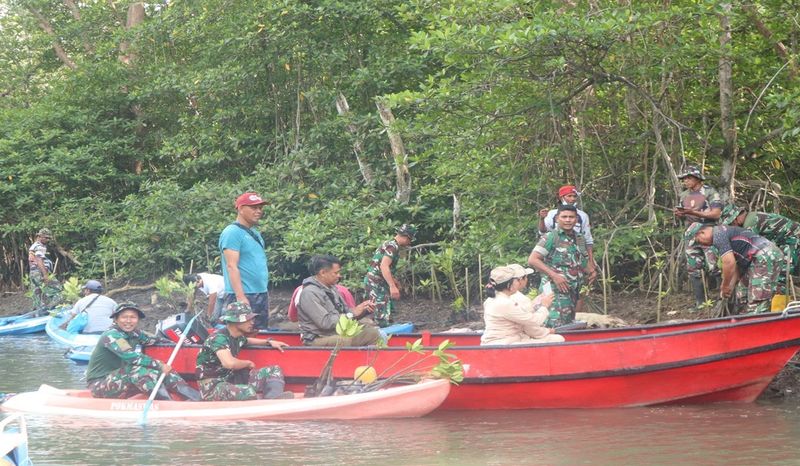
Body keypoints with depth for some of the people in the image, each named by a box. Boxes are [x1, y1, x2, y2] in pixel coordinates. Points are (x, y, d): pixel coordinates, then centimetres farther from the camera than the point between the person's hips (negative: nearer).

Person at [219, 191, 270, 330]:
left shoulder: (255, 233, 18)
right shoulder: (232, 233, -10)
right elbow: (231, 266, -18)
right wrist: (240, 297, -25)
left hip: (261, 295, 10)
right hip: (243, 297, -10)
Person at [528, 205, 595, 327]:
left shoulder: (580, 239, 15)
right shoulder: (551, 238, -7)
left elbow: (584, 261, 30)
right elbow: (532, 260, -13)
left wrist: (592, 271, 6)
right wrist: (554, 275, -20)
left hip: (573, 292, 8)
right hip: (554, 290, -8)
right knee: (556, 326, -19)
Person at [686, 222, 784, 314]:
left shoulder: (718, 236, -9)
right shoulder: (723, 231, 23)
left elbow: (729, 263, -18)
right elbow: (736, 265, 24)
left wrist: (725, 286, -5)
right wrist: (730, 287, 17)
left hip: (765, 257, -11)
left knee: (757, 303, -12)